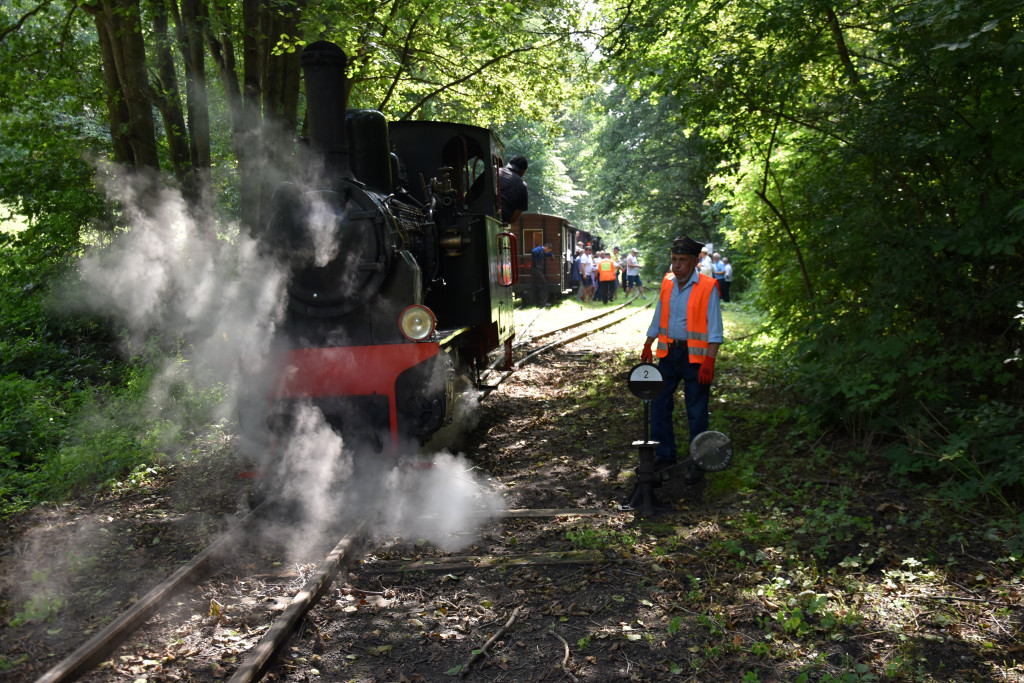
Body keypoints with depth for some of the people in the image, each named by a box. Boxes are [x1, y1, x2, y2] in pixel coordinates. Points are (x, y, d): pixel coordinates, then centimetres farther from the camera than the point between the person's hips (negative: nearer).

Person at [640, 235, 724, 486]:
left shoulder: (708, 287, -10)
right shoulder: (667, 283, 7)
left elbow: (714, 329, -11)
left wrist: (709, 361, -18)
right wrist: (647, 348, 16)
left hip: (695, 357, -5)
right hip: (668, 354, 6)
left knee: (696, 413, 3)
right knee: (659, 404, 10)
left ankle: (698, 464, 15)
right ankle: (664, 456, 24)